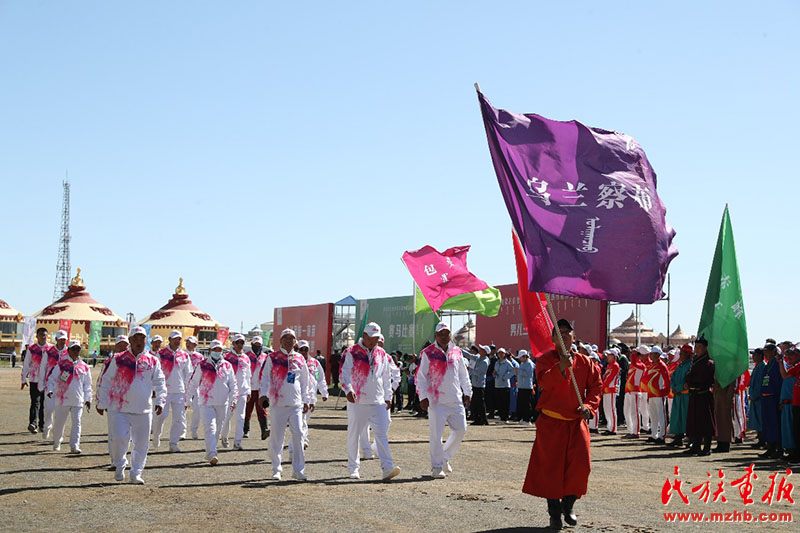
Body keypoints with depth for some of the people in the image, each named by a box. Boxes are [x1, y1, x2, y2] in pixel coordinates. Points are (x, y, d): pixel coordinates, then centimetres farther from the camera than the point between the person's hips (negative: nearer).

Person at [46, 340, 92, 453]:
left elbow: (87, 385, 14)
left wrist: (88, 398, 9)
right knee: (59, 422, 10)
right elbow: (52, 378, 1)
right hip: (62, 399, -1)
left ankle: (74, 446, -8)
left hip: (78, 400, 1)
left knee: (76, 423, -8)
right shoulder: (61, 364, 1)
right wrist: (50, 390, -14)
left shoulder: (84, 367, 8)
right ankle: (56, 443, 31)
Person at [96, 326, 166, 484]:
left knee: (142, 443, 4)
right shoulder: (118, 359, 3)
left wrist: (160, 401, -3)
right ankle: (120, 467, 16)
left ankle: (136, 473, 21)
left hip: (143, 410, 2)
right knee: (120, 438, -11)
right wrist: (101, 403, 9)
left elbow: (159, 383, 10)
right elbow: (106, 382, 9)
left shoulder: (152, 361, 6)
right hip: (120, 408, -2)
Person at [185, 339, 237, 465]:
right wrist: (187, 400, 7)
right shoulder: (202, 365, 0)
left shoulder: (227, 366, 8)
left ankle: (209, 454, 24)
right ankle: (212, 455, -23)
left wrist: (233, 400, 2)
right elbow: (193, 383, 5)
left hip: (222, 404, 3)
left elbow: (233, 384, 12)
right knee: (210, 428, -16)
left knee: (217, 430, 10)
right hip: (206, 403, -3)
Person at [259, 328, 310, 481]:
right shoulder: (272, 358, 3)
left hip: (296, 404, 2)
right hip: (278, 403, -2)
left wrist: (305, 400, 17)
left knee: (298, 435, -6)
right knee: (276, 437, 1)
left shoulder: (300, 359, 12)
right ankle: (276, 470, 13)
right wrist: (263, 394, -14)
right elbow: (265, 377, -1)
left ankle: (298, 469, 1)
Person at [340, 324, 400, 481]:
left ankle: (387, 468, -14)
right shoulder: (352, 353, -2)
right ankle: (353, 468, 18)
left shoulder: (381, 354, 12)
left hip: (378, 403, 3)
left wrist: (388, 397, 18)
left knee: (382, 434, -8)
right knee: (354, 435, 6)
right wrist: (348, 390, -25)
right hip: (357, 402, -3)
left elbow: (387, 377, 20)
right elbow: (344, 373, -9)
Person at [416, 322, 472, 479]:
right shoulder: (427, 353, -2)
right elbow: (420, 376, -2)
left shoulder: (456, 352, 11)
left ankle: (446, 456, 24)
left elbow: (463, 374, 21)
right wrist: (423, 397, -8)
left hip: (456, 400, 5)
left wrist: (467, 391, 16)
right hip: (436, 401, -5)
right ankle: (436, 467, 6)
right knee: (436, 434, -5)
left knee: (461, 429, 4)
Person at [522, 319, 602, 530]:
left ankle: (569, 504, 17)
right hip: (551, 421, -2)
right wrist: (560, 368, -36)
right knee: (551, 467, -2)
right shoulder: (545, 359, -2)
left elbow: (596, 385, 9)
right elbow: (543, 382, -20)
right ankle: (554, 512, 11)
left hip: (576, 421, 2)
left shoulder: (584, 361, 7)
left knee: (580, 464, -6)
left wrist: (589, 406, -7)